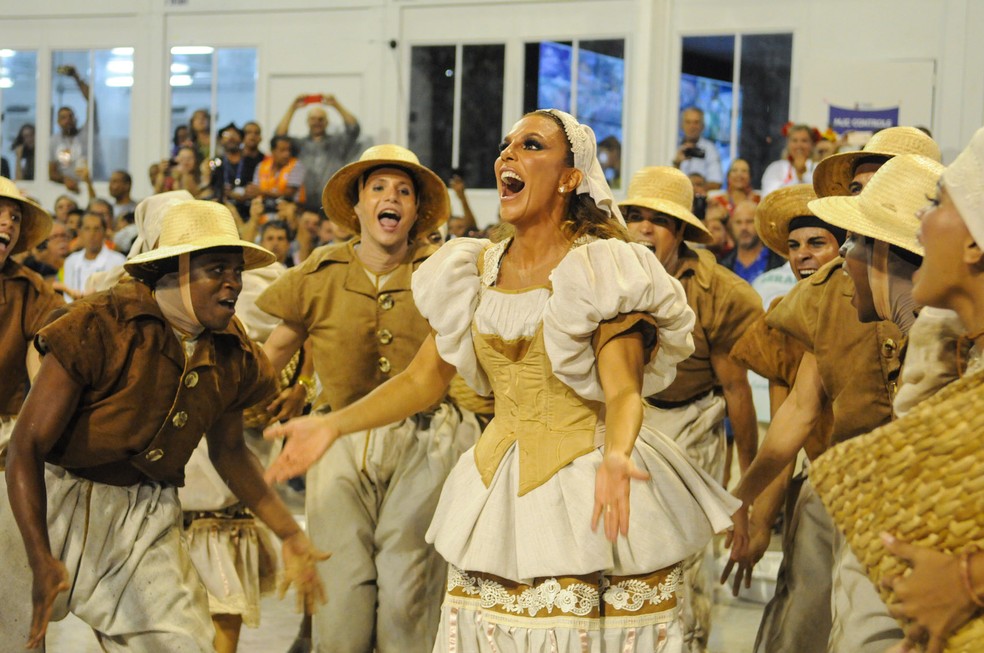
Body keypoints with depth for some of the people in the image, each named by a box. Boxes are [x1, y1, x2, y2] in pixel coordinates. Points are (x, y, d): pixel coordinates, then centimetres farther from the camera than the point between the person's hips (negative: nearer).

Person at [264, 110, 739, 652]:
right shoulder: (475, 272, 7)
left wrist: (614, 458, -37)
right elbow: (425, 378, 9)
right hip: (497, 493, 5)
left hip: (587, 490, -4)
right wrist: (333, 425, -2)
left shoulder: (605, 271, -8)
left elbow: (623, 392, -16)